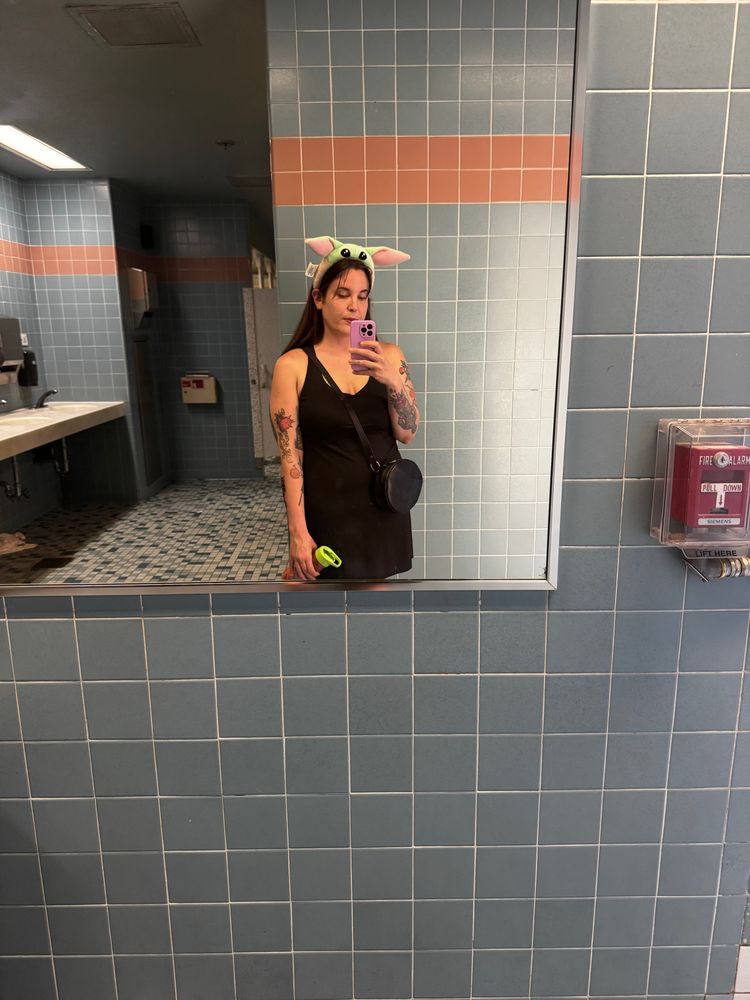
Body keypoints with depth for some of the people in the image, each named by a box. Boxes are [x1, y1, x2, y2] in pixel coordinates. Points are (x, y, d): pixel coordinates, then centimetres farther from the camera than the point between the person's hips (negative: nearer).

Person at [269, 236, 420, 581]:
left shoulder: (388, 355, 2)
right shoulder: (293, 365, -7)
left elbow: (407, 434, -2)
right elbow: (290, 457, -9)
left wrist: (392, 380, -18)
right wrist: (298, 532, -12)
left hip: (384, 506, 3)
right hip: (327, 512, -3)